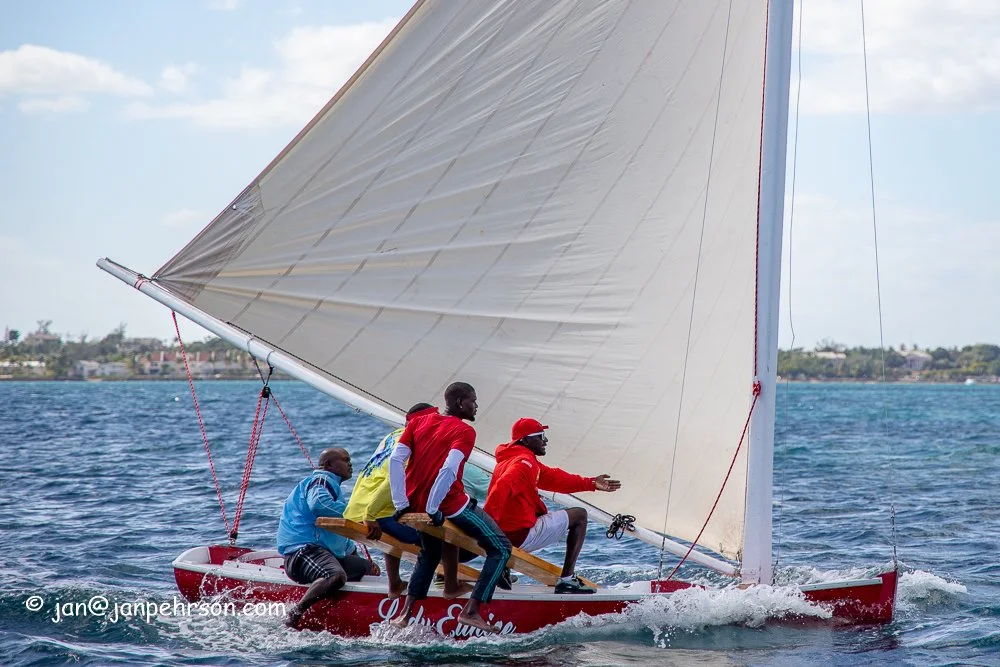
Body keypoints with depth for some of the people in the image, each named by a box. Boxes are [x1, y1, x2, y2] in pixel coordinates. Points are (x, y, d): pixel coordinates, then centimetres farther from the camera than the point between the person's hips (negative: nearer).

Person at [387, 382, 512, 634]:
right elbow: (449, 469, -22)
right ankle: (471, 611, -4)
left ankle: (406, 612, 17)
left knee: (428, 556, 31)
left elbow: (395, 459, 0)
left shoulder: (418, 423, 10)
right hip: (451, 506, -7)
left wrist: (401, 503, 2)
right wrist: (432, 509, -15)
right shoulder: (464, 431, -8)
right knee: (500, 548, 4)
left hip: (418, 506, 7)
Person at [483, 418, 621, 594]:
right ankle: (566, 579, -1)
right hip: (523, 536, -10)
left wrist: (591, 483, 21)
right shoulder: (524, 462, -14)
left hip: (504, 535, 10)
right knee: (579, 515, 7)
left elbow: (554, 478, 23)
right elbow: (502, 488, -31)